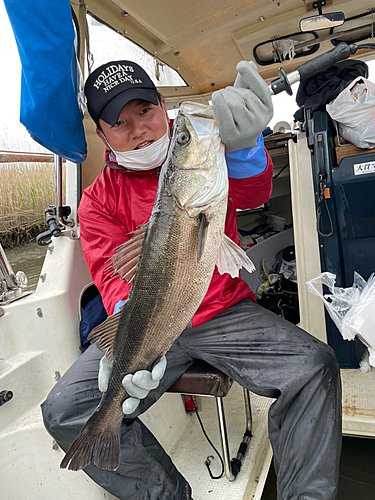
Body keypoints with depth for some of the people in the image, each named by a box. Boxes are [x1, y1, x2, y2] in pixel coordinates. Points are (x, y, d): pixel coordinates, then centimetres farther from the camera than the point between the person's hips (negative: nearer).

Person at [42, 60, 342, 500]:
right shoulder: (98, 201, 3)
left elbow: (251, 193, -16)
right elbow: (116, 274, -12)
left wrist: (242, 146, -41)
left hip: (227, 311, 1)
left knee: (314, 365, -19)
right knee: (65, 412, -15)